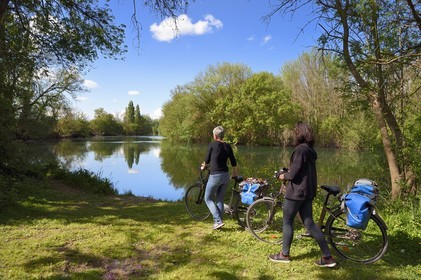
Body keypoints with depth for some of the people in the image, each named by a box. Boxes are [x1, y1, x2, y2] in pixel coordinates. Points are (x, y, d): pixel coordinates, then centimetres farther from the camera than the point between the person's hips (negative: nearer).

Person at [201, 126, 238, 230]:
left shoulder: (212, 144, -8)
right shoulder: (228, 146, 5)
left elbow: (207, 160, 1)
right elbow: (234, 163, 9)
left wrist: (203, 166, 22)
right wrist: (235, 174, 25)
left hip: (215, 176, -5)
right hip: (226, 175, 5)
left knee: (208, 199, 9)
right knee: (220, 200, 15)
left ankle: (218, 221, -1)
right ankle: (219, 221, 18)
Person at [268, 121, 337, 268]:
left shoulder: (300, 149, -19)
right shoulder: (310, 149, 10)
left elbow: (293, 174, -20)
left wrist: (284, 176, -1)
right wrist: (289, 173, 13)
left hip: (296, 192, -9)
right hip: (308, 191, 9)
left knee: (287, 221, 6)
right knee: (309, 223, 12)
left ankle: (284, 254, 20)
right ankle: (327, 257, 14)